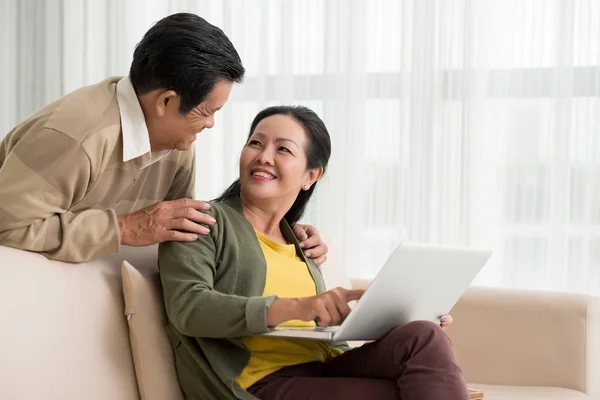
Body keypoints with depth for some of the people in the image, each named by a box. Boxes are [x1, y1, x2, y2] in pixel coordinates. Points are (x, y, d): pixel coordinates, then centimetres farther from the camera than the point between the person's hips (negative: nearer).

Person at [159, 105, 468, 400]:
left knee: (422, 338, -21)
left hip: (322, 373, 6)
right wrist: (296, 307, -26)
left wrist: (397, 322, 1)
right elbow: (187, 307, -14)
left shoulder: (298, 243, 23)